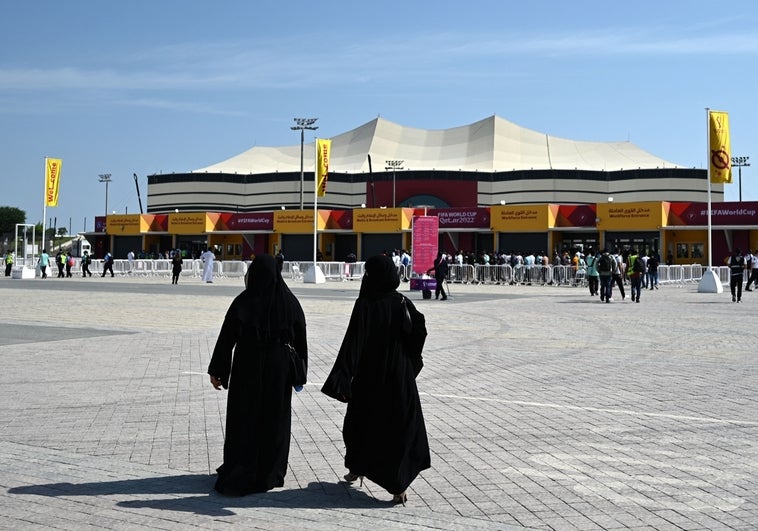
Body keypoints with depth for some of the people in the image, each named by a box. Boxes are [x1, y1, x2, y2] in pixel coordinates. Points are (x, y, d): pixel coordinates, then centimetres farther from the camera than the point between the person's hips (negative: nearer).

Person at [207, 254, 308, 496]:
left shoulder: (243, 303, -11)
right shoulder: (290, 302, -4)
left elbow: (226, 338, -9)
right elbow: (301, 341, 1)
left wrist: (216, 370, -1)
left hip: (247, 370, -2)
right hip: (279, 372, 2)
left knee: (243, 419, 7)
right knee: (274, 419, 12)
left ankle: (237, 474, 9)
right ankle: (270, 473, 19)